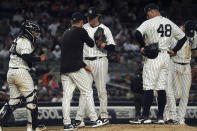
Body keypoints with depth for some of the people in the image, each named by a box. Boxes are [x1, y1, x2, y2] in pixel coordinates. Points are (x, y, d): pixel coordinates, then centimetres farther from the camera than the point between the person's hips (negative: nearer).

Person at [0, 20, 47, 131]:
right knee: (31, 98, -1)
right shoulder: (25, 41, -11)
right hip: (21, 71, -9)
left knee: (14, 101, 12)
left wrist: (34, 46, 12)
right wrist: (40, 58, -18)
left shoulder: (18, 40, 20)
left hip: (11, 72, 9)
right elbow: (26, 56, -24)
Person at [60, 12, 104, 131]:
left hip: (64, 69, 7)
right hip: (76, 69, -7)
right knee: (87, 92, 3)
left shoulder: (66, 33, 19)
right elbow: (92, 44, 5)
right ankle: (94, 120, 5)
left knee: (67, 96, 3)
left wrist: (84, 65, 23)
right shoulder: (80, 31, -4)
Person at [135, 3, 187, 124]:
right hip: (166, 57, 6)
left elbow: (138, 34, -23)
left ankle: (146, 116, -7)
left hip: (153, 58, -6)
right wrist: (174, 50, 16)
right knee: (162, 88, 8)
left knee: (149, 88, -4)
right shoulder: (170, 23, 12)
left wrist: (144, 45, -10)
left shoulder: (149, 23, -8)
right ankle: (160, 117, 6)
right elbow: (183, 37, 19)